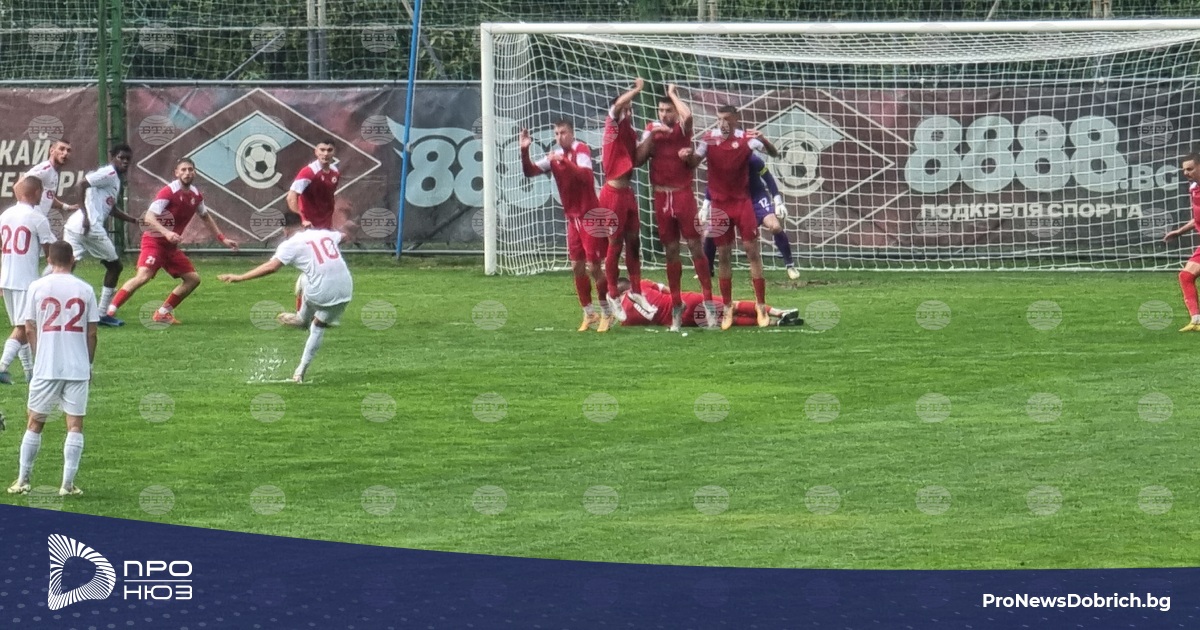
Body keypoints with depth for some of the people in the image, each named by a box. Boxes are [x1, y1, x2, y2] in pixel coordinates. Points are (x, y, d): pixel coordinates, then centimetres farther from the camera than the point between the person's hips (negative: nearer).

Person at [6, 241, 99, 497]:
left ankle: (23, 481, 15)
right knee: (75, 425, 2)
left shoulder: (37, 287, -1)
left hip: (46, 368, 0)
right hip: (78, 368, 0)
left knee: (35, 422, 10)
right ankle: (68, 484, -2)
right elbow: (91, 333, 2)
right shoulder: (85, 290, 1)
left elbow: (29, 329, 1)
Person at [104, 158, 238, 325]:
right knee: (143, 276, -28)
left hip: (171, 245, 8)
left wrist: (222, 239, 24)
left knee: (193, 279, 6)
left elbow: (206, 217, 25)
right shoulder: (169, 192, -18)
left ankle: (163, 313, 14)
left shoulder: (196, 195, 5)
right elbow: (149, 218, -26)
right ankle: (110, 310, -27)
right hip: (154, 241, -8)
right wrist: (166, 233, -41)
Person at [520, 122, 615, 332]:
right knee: (577, 267, 8)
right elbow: (530, 171, 3)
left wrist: (564, 161, -42)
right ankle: (589, 314, 20)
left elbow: (585, 175, -31)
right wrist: (524, 151, -13)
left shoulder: (581, 150, -14)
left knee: (593, 267, -6)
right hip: (573, 217, 7)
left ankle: (607, 313, 7)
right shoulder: (555, 155, 6)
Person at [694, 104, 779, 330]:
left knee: (752, 250, -5)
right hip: (719, 204, 2)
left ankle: (761, 306, 1)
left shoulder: (746, 138, -8)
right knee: (723, 255, 4)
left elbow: (774, 153, -9)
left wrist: (763, 140, -31)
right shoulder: (709, 139, -3)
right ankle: (727, 308, 12)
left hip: (742, 201, -2)